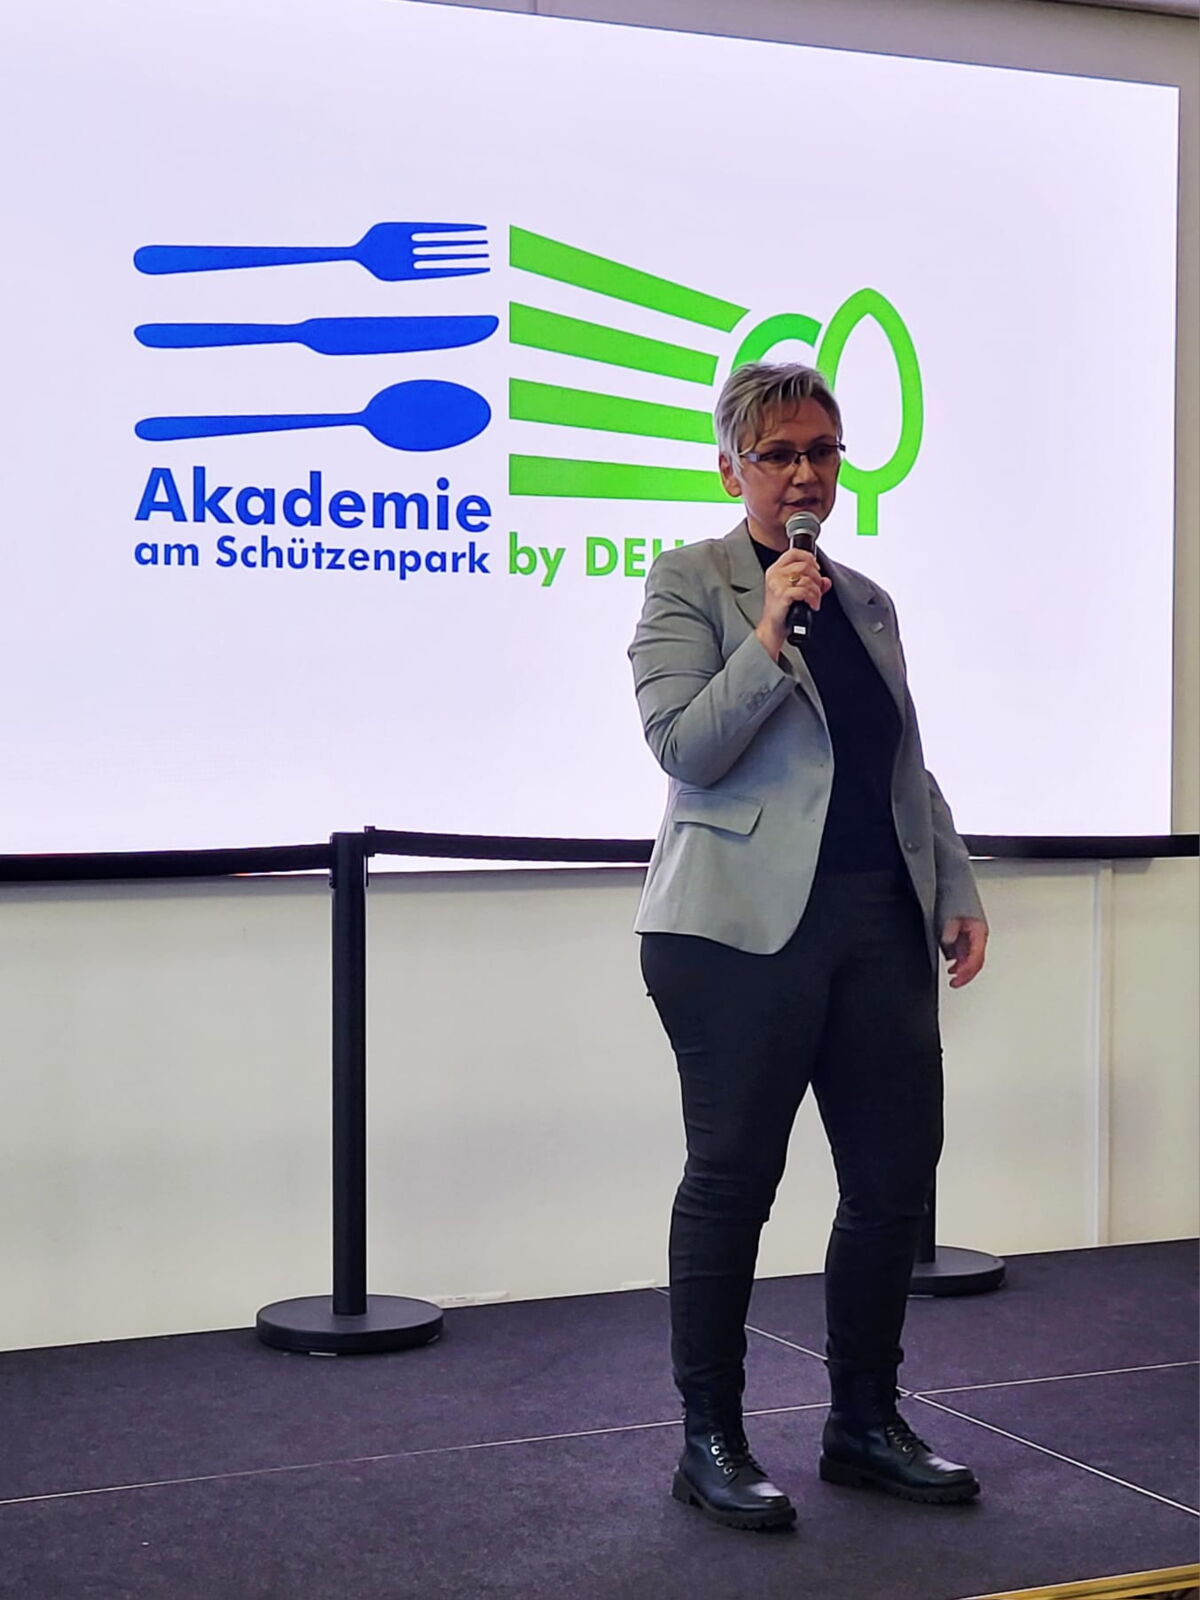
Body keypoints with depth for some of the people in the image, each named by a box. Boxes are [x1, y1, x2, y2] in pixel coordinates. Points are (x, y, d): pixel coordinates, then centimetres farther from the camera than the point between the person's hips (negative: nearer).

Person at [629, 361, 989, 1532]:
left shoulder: (866, 602, 18)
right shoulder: (690, 581, 1)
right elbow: (683, 747, -10)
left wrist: (957, 890, 14)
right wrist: (768, 637, -18)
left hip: (879, 926, 6)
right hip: (745, 929, -6)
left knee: (896, 1173, 6)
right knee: (732, 1177, 1)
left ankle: (865, 1424, 21)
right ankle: (709, 1445, 13)